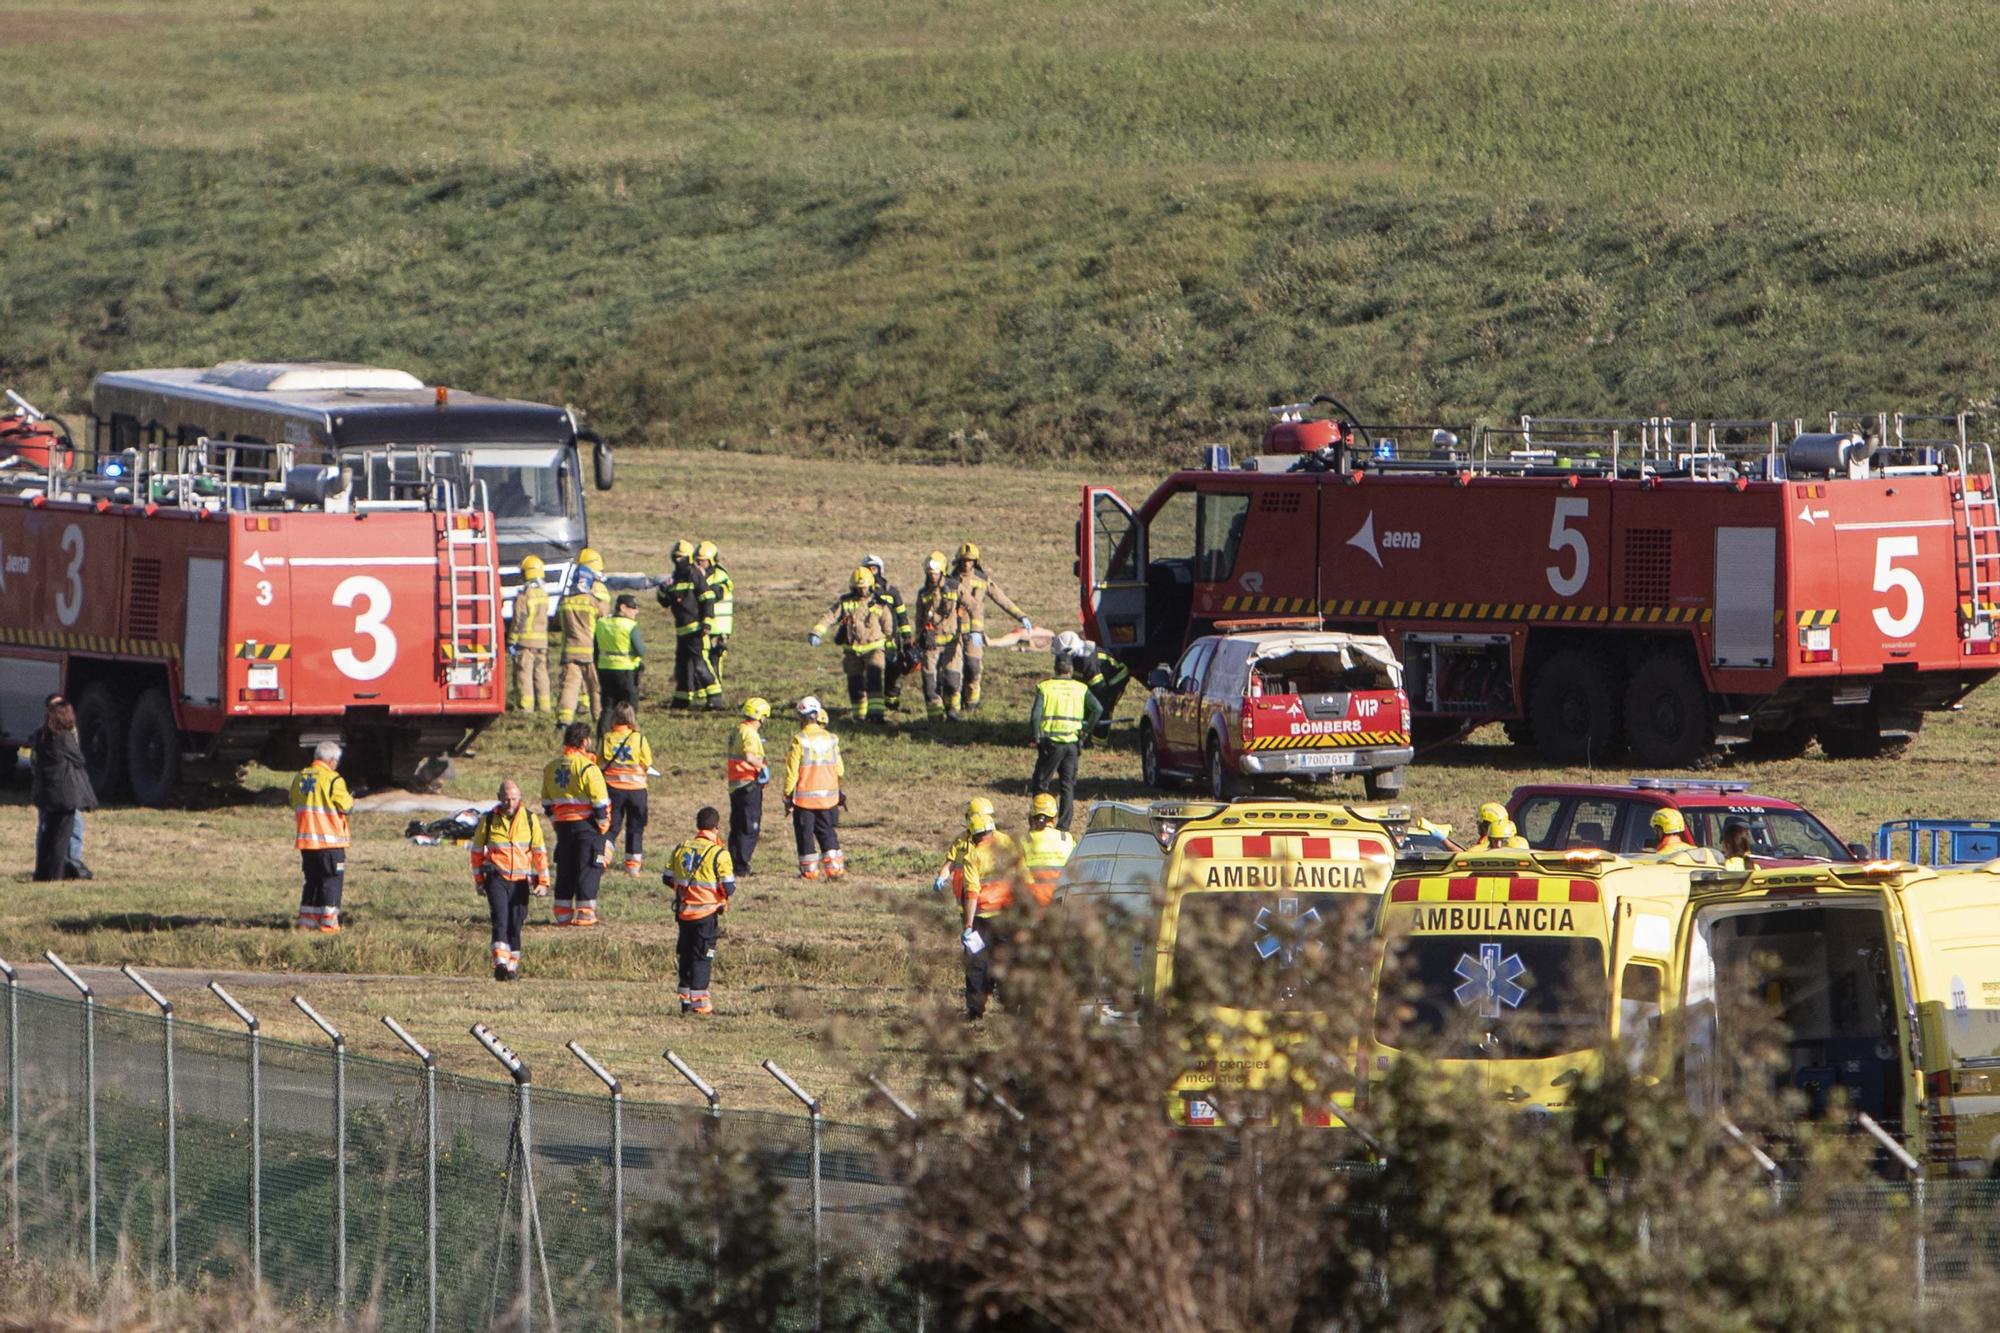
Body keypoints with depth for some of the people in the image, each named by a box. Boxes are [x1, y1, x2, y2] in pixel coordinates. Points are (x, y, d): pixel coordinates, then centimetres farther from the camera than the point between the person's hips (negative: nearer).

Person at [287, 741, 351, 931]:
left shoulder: (299, 778, 8)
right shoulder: (333, 780, -12)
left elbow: (294, 805, 15)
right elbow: (344, 806, -11)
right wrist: (350, 801, 11)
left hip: (306, 839, 6)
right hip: (330, 838, -6)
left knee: (312, 880, 15)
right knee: (332, 881, 0)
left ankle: (306, 921, 14)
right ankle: (328, 922, -4)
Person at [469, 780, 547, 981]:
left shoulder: (530, 819, 1)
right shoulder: (488, 819, -1)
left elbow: (540, 851, 7)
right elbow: (477, 850, 10)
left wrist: (543, 881, 3)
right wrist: (478, 880, 10)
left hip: (521, 880, 2)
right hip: (496, 879, -2)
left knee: (515, 925, 5)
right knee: (500, 919, -17)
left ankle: (513, 967, 16)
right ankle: (500, 964, -25)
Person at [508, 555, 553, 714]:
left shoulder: (524, 596, -14)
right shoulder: (544, 594, 7)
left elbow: (518, 621, -14)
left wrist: (512, 642, -10)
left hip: (526, 640, -6)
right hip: (542, 640, 6)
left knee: (524, 672, -2)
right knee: (541, 671, 11)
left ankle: (526, 704, -5)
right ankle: (544, 704, 12)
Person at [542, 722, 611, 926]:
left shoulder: (551, 768, 9)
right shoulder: (587, 767, -13)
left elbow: (547, 802, 14)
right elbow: (600, 802, -15)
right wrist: (603, 824, -3)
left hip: (562, 825, 6)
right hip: (586, 825, -6)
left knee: (565, 870, 12)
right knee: (588, 869, 0)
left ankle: (563, 914, 14)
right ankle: (585, 913, -3)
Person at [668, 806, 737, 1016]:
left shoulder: (681, 849, 3)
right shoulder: (719, 854, -13)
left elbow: (668, 879, 8)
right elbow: (728, 888, -13)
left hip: (684, 911, 4)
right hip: (707, 912, -4)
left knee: (686, 955, 13)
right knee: (702, 957, 0)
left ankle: (686, 999, 16)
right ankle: (699, 1002, -3)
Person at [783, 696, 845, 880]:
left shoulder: (799, 741, -13)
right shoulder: (831, 739, 1)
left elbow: (792, 772, -12)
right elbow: (839, 770, 8)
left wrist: (788, 796, -3)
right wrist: (838, 790, 24)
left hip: (805, 796, -4)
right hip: (828, 796, 4)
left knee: (805, 834, 5)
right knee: (827, 832, 12)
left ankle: (809, 870, 7)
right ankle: (834, 866, 6)